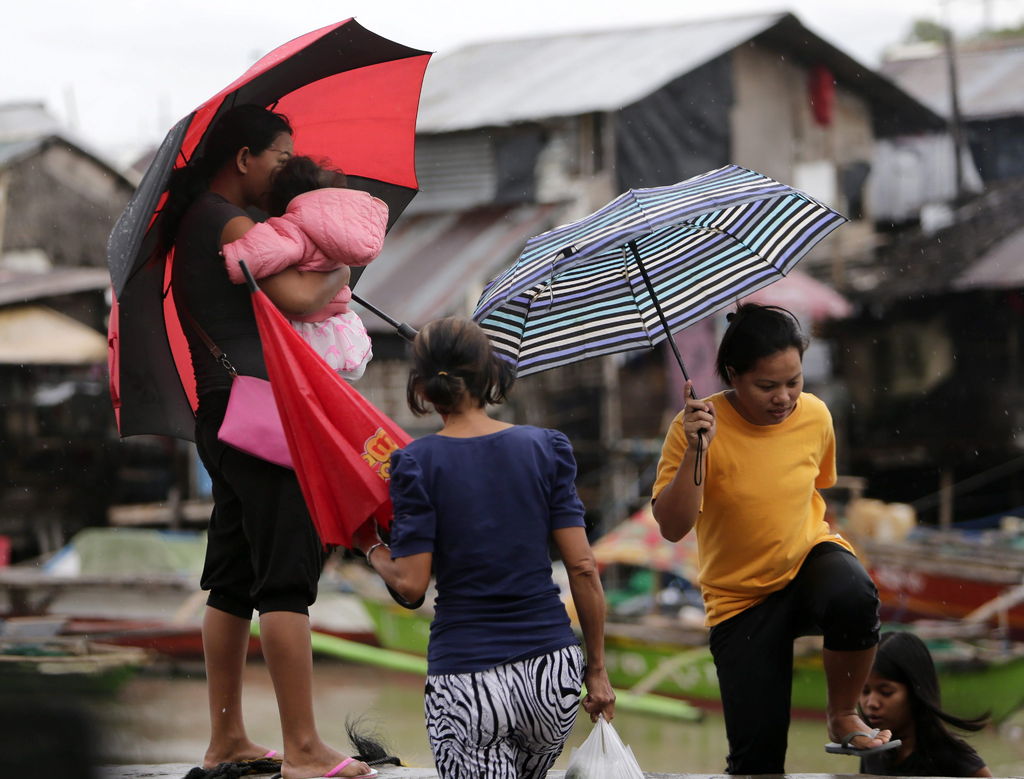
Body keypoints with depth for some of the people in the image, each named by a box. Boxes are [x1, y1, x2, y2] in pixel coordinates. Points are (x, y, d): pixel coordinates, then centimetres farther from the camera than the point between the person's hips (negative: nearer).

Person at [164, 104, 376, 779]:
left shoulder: (193, 223, 20)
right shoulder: (230, 223, -10)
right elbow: (297, 298, -20)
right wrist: (338, 271, -1)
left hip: (221, 416, 10)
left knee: (234, 582, 12)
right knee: (287, 578, -11)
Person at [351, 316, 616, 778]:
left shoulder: (418, 463, -6)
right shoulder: (545, 449, 2)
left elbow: (411, 583, -9)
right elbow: (583, 568, 0)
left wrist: (370, 547, 12)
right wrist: (597, 670, 8)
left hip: (465, 675, -3)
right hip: (553, 670, 3)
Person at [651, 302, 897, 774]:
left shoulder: (814, 416, -6)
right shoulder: (697, 426, -17)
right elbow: (671, 528, -23)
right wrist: (695, 451, -33)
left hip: (810, 558, 2)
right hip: (740, 598, -2)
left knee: (854, 600, -37)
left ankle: (843, 716, -12)